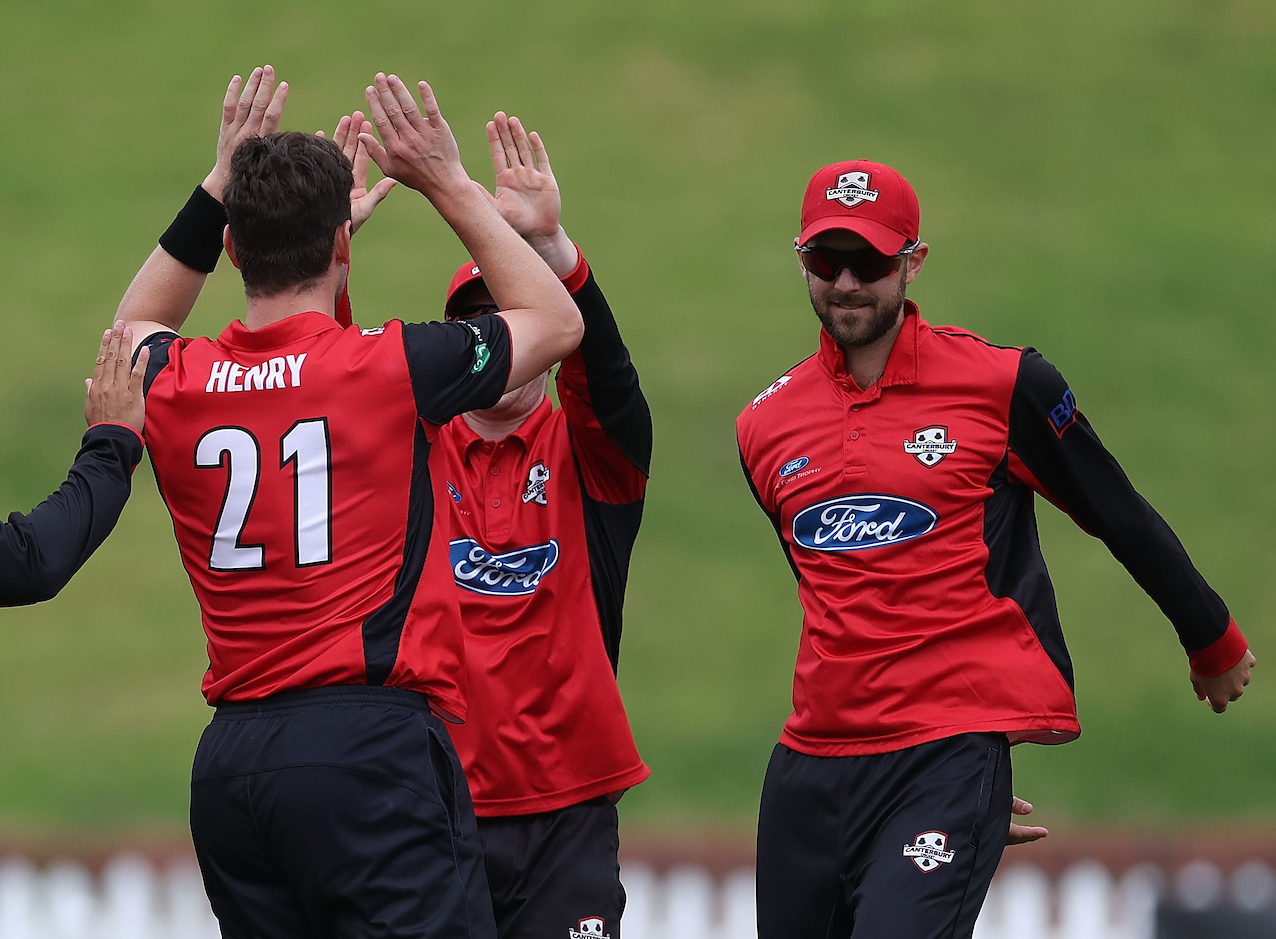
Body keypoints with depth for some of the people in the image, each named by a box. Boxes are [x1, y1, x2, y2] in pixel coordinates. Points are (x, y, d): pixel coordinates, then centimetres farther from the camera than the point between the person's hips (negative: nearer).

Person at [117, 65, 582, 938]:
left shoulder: (174, 386, 6)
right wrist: (452, 186, 16)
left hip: (226, 765, 6)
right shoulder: (393, 368, -6)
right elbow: (557, 321, 13)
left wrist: (219, 187, 30)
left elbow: (138, 325, 34)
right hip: (370, 740, -6)